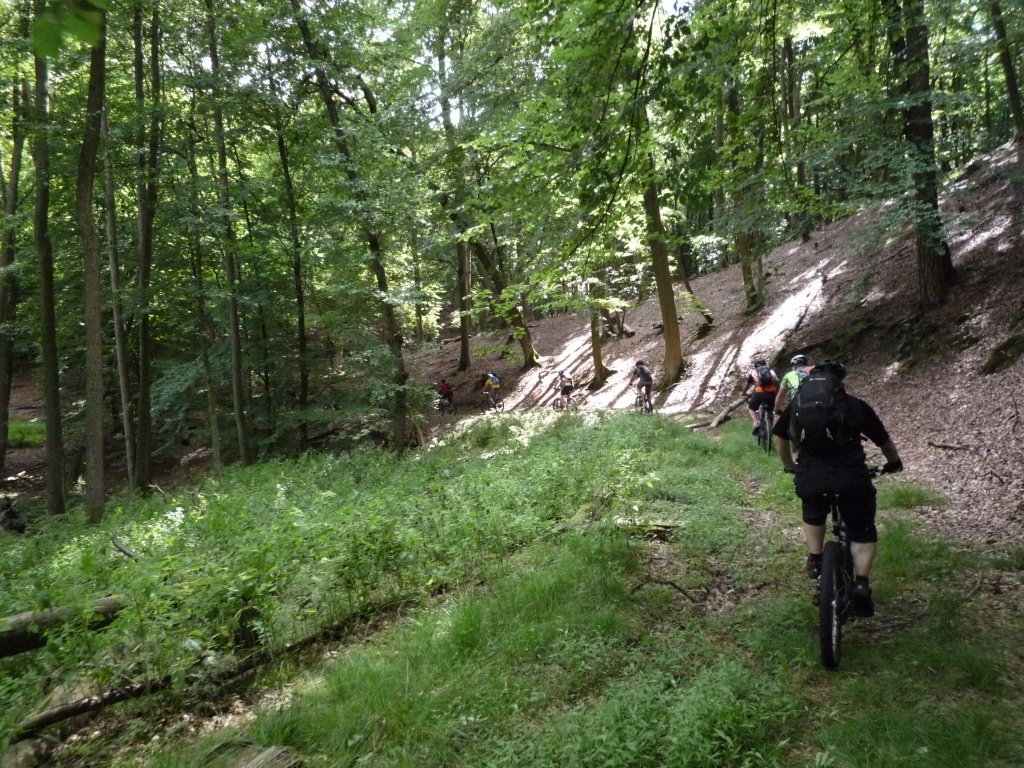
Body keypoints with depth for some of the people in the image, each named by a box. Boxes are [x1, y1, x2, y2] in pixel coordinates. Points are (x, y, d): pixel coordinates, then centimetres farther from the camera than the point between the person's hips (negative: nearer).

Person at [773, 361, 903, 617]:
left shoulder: (797, 404, 20)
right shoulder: (856, 406, 17)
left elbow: (780, 438, 30)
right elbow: (885, 441, 27)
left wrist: (789, 466, 46)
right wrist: (894, 463, 47)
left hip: (808, 476, 2)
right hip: (851, 475, -1)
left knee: (813, 513, 34)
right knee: (862, 531, 19)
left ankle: (815, 560, 28)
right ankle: (861, 583, 5)